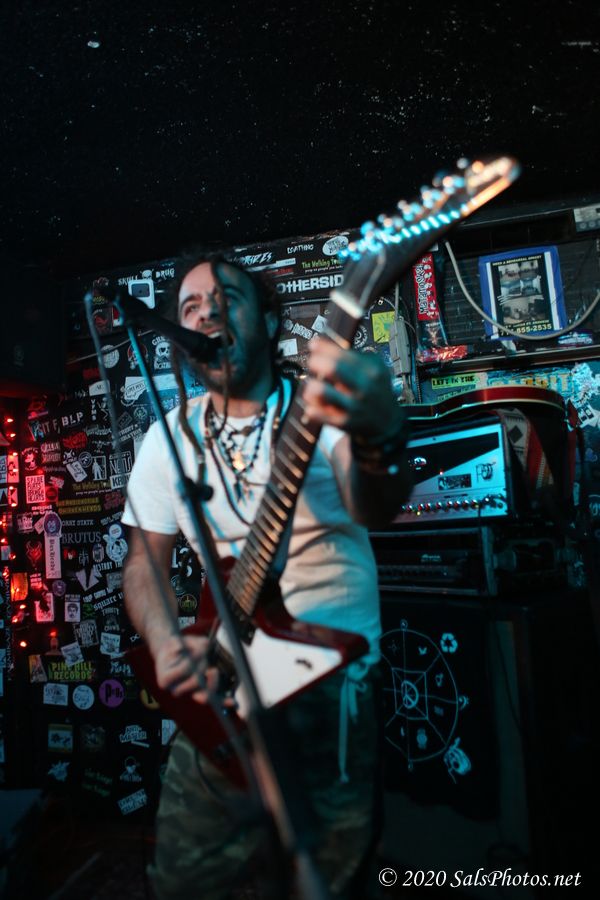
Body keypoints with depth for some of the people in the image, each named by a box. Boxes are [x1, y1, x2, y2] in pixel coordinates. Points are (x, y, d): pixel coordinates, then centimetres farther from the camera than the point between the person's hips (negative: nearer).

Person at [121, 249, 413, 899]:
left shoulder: (322, 408, -10)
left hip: (334, 675, -3)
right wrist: (167, 644, -15)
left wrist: (381, 438, -52)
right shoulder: (171, 436, 3)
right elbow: (145, 557, 5)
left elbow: (373, 510, -28)